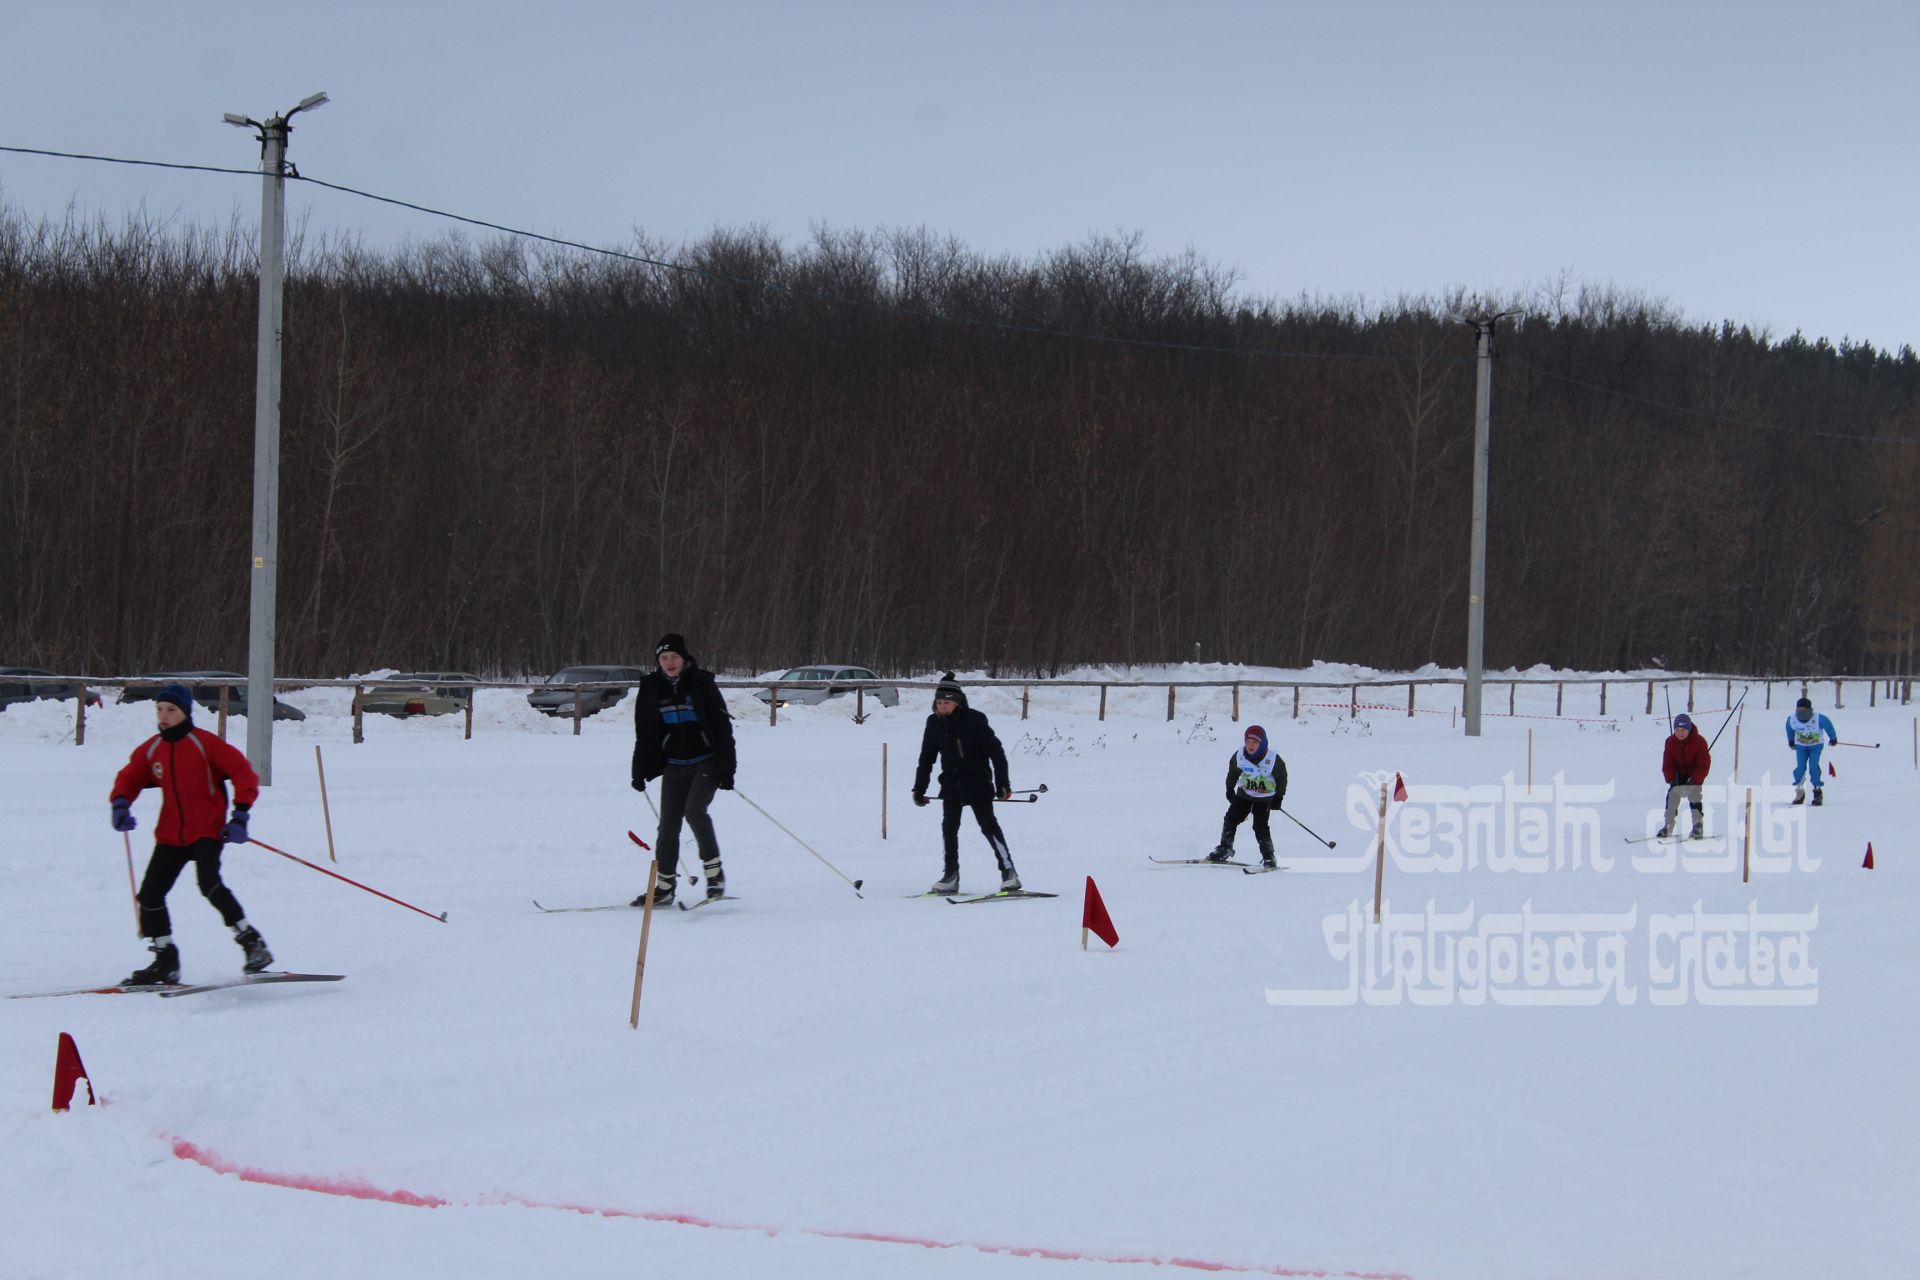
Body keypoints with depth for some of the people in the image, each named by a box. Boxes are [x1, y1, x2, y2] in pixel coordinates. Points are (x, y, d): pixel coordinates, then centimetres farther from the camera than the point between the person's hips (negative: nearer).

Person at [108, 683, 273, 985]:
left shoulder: (204, 742, -8)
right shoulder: (150, 750, 7)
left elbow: (243, 773, -8)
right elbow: (129, 779, 18)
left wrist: (240, 815, -15)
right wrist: (121, 805, -4)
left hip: (207, 830, -6)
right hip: (170, 835, 6)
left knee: (209, 884, -26)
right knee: (150, 894, 0)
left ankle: (252, 942, -17)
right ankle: (166, 961, 12)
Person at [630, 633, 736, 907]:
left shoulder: (702, 684, -6)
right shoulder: (651, 689, 5)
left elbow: (722, 727, -5)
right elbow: (644, 734, 11)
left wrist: (727, 769, -10)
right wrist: (639, 771, 7)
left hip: (705, 763, -4)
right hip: (673, 766, 4)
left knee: (694, 810, -23)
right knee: (669, 823, -1)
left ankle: (714, 871, -10)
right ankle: (664, 887, 4)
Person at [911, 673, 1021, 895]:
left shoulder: (974, 720, -14)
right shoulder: (934, 723, 1)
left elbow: (996, 752, -11)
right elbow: (926, 758, 11)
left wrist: (1003, 784, -13)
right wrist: (919, 789, 11)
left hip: (977, 783, -5)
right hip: (951, 784, 5)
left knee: (989, 825, -7)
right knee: (949, 828, 4)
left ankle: (1009, 872, -4)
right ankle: (950, 877, 12)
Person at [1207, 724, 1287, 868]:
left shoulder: (1273, 759, -25)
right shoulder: (1239, 756, -17)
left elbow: (1282, 777, -9)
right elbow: (1233, 773, 3)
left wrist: (1279, 797, -7)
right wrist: (1230, 789, 8)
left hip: (1264, 798, -4)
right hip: (1244, 793, 4)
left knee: (1260, 826, -14)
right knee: (1230, 819, -2)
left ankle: (1268, 856, 0)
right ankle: (1224, 849, 14)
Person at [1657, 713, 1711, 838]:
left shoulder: (1699, 741, -22)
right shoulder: (1670, 742, -12)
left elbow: (1704, 764, -20)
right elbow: (1667, 763, -7)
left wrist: (1694, 780, -27)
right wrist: (1671, 779, -20)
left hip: (1695, 774, -3)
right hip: (1679, 774, 3)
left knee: (1694, 795, -18)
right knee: (1672, 795, -9)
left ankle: (1698, 825, -9)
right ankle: (1668, 826, -4)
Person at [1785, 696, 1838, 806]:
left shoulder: (1819, 719, -28)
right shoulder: (1792, 720, -19)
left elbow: (1828, 725, -8)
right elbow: (1790, 730, 4)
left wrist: (1833, 738, 6)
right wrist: (1791, 740, 21)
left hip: (1816, 745, -2)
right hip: (1801, 746, 2)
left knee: (1813, 767, -17)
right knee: (1800, 768, -9)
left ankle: (1818, 790, -5)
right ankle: (1799, 792, 4)